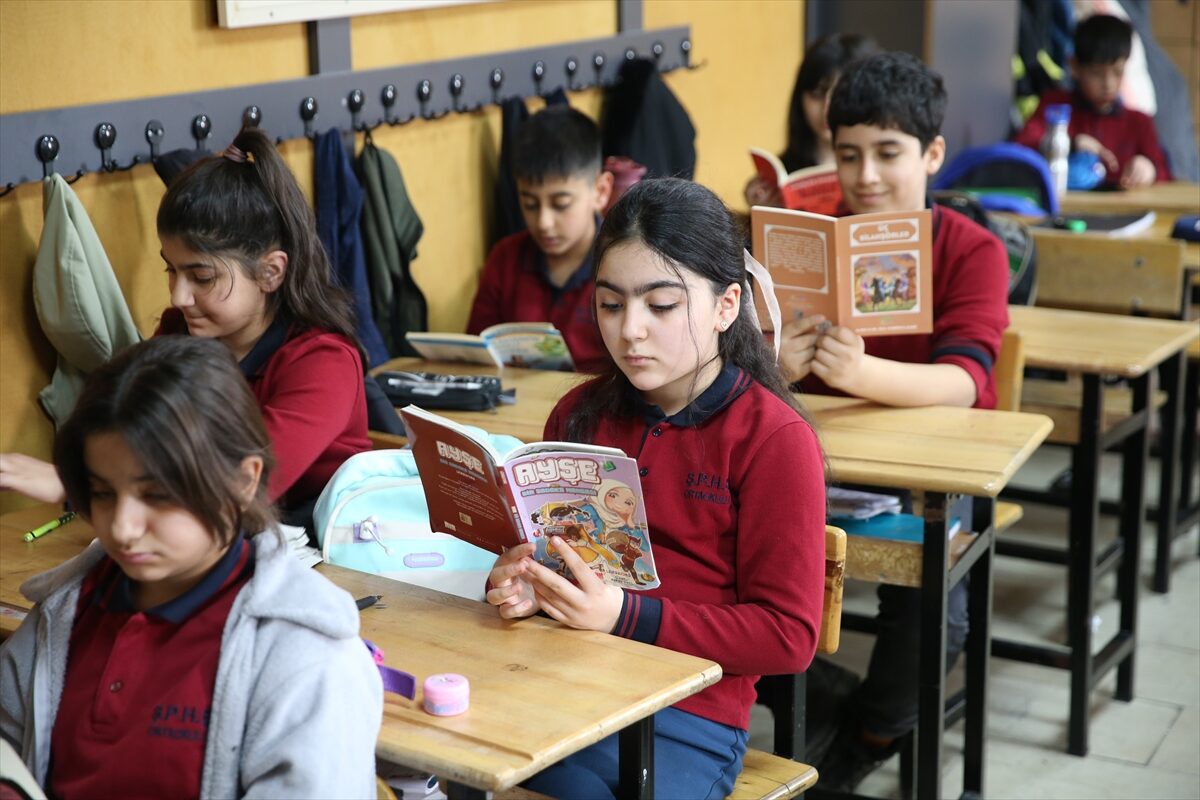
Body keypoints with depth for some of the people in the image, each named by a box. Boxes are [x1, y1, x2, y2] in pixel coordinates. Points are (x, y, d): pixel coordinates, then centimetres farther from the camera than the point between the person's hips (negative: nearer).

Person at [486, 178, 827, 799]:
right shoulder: (581, 414, 12)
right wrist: (521, 587, -3)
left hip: (687, 715, -4)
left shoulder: (774, 439, -6)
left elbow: (788, 635, -8)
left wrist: (625, 616, -18)